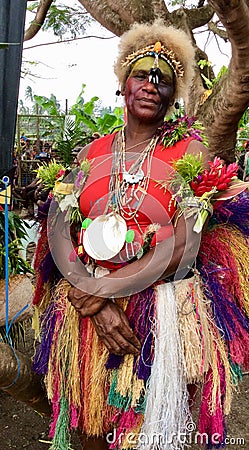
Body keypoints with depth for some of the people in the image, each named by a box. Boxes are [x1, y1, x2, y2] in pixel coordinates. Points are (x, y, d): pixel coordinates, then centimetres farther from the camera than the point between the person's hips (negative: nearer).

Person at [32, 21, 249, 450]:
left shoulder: (190, 152, -3)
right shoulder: (90, 153, 6)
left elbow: (185, 248, -13)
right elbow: (57, 235, -2)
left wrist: (97, 290, -16)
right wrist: (96, 306, -16)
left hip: (162, 315, -3)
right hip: (84, 315, 3)